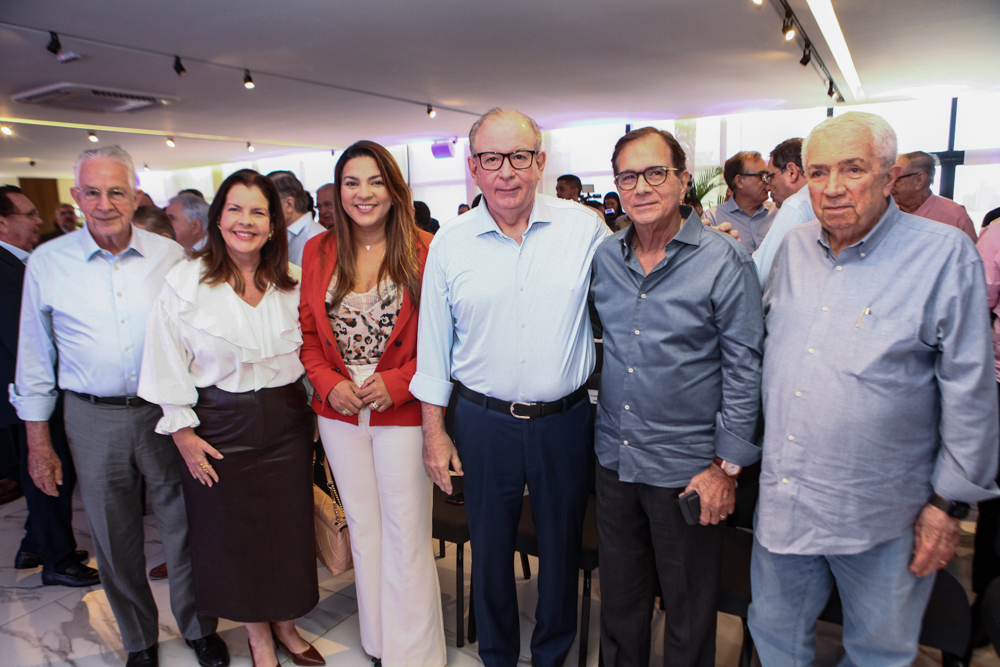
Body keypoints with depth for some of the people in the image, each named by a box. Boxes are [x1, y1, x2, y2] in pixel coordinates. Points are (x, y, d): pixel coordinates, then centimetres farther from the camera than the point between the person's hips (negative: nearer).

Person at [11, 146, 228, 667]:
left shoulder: (169, 255, -1)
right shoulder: (48, 262, -1)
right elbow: (35, 358, 5)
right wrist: (38, 442, 4)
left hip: (166, 411, 0)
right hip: (93, 419, 1)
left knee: (185, 527, 9)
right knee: (114, 540, 13)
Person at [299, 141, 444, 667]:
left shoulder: (423, 251, -8)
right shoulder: (318, 252, 4)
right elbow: (307, 332, 8)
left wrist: (397, 382, -17)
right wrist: (328, 383, -7)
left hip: (403, 413, -4)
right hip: (339, 413, 5)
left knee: (406, 534, 5)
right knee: (362, 527, 18)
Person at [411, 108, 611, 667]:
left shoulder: (585, 228, -5)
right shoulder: (449, 243, -2)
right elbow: (434, 342, 3)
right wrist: (434, 429, 3)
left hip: (565, 419, 0)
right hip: (483, 421, 1)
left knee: (562, 546, 17)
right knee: (489, 547, 17)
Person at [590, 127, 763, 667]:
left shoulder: (725, 261, -11)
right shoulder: (603, 257, 2)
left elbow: (744, 368, -10)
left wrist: (727, 466, -11)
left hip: (687, 467, -4)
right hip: (614, 459, 4)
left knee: (688, 610, 15)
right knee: (619, 599, 22)